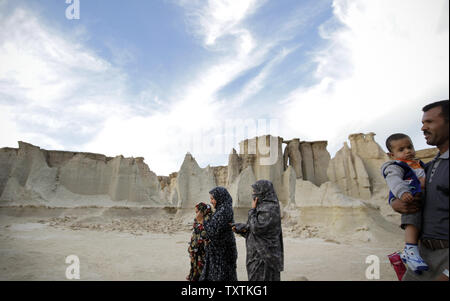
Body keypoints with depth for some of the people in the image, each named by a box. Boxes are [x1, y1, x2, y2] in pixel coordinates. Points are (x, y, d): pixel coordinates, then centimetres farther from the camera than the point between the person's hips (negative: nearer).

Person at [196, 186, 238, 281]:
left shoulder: (224, 210, -20)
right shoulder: (222, 209, 10)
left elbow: (214, 230, -23)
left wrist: (202, 220, -15)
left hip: (222, 250, -10)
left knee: (220, 276, 1)